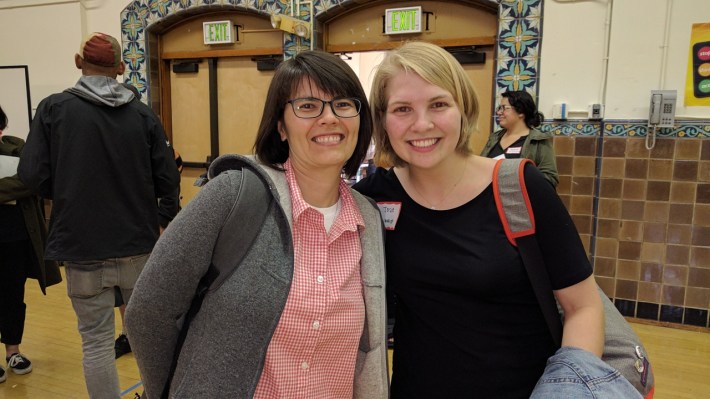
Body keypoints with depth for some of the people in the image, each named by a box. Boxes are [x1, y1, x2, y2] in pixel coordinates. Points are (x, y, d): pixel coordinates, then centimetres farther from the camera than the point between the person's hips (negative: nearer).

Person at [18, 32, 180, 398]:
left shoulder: (54, 107, -4)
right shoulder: (143, 114, -2)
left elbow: (34, 176, -10)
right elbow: (167, 183, -4)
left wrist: (70, 193, 11)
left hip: (83, 245, -1)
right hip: (139, 244, 2)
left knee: (97, 340, 10)